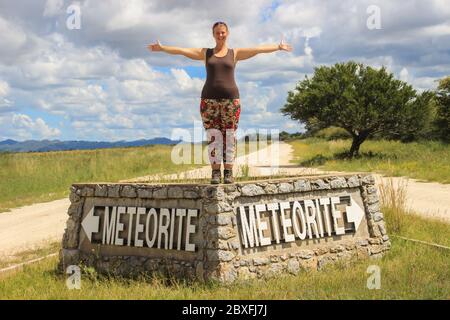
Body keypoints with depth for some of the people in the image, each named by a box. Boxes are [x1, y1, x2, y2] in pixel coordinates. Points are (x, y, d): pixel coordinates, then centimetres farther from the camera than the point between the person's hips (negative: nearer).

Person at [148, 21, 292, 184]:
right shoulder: (205, 53, 13)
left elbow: (259, 49, 0)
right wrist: (162, 48, -2)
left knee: (229, 137, -1)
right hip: (209, 99, 1)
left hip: (230, 99, -1)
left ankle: (228, 172, 4)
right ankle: (215, 172, 3)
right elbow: (182, 50, 6)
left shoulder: (235, 53, 9)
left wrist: (278, 47, -8)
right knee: (213, 137, -2)